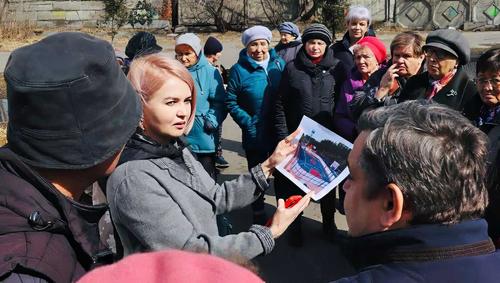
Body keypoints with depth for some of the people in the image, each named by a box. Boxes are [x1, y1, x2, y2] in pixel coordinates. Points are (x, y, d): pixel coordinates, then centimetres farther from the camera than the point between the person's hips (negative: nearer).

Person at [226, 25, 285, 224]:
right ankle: (258, 212, 32)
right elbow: (231, 102, -6)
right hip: (254, 134, -2)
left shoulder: (279, 63, -1)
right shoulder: (240, 69, -9)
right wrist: (248, 122, -15)